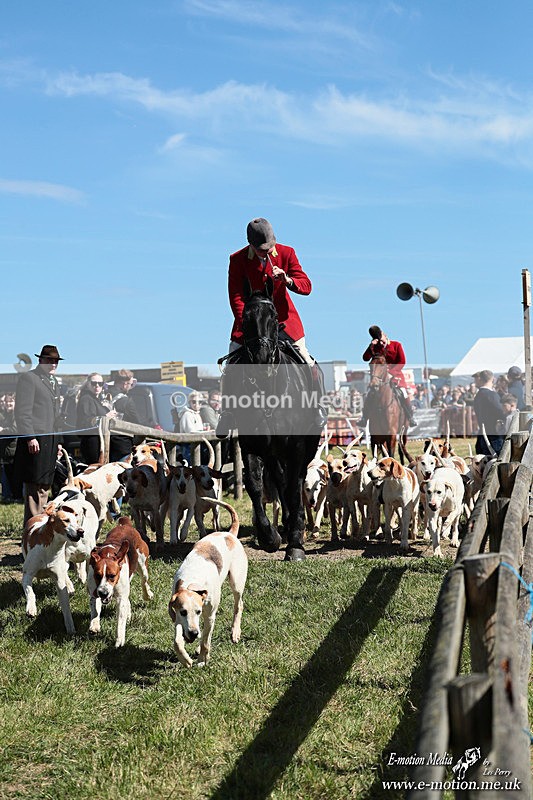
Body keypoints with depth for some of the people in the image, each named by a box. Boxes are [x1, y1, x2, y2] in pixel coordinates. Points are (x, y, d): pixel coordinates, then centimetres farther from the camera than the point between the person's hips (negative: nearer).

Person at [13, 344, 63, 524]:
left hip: (51, 440, 8)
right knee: (34, 485, -7)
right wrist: (30, 437, -18)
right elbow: (22, 411, -11)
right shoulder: (28, 378, -4)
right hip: (35, 440, -8)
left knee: (44, 485, 12)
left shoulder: (54, 382, 22)